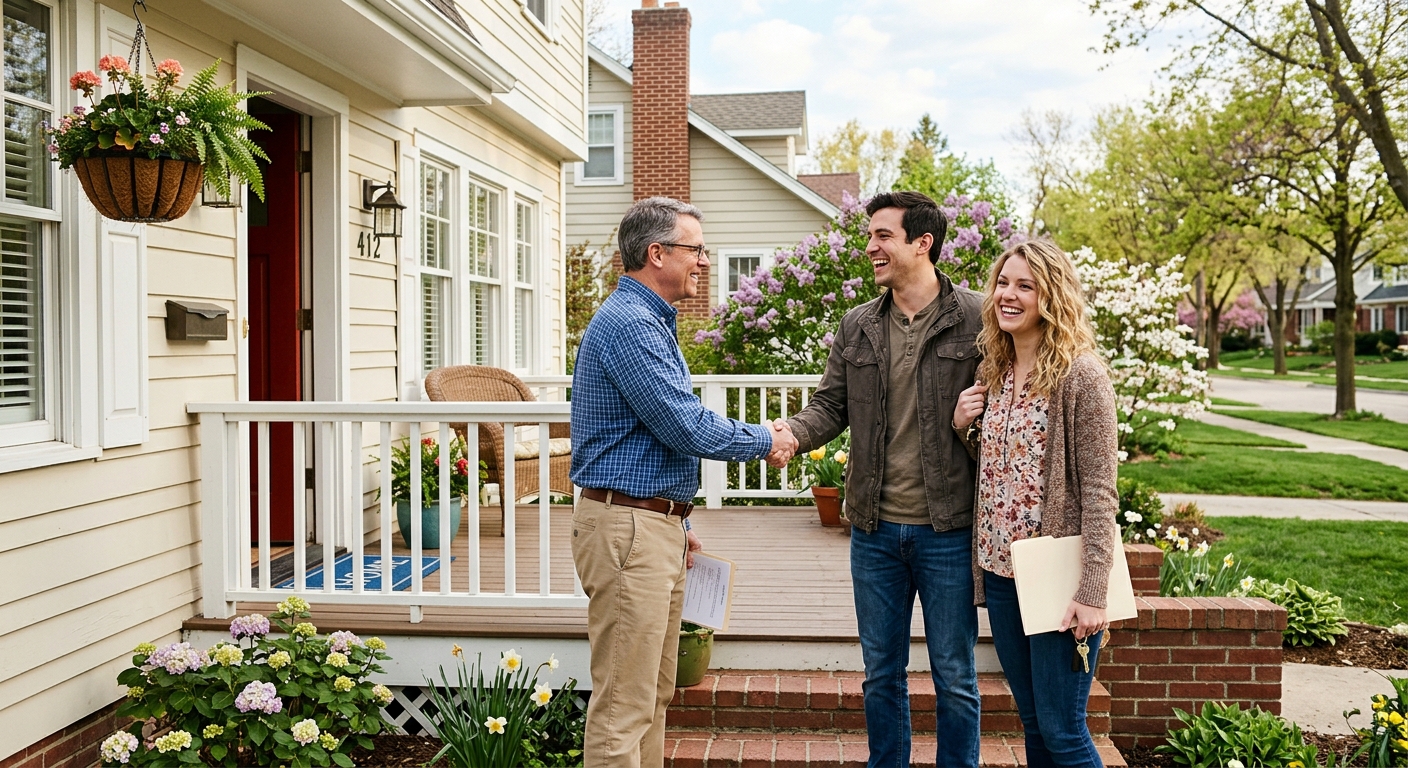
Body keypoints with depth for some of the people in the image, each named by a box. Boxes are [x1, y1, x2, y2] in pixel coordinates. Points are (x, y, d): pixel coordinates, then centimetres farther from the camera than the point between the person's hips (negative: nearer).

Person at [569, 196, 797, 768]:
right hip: (627, 527, -11)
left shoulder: (649, 320, 18)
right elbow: (686, 427, -21)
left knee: (654, 693, 17)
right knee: (623, 704, -4)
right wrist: (764, 442, -5)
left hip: (657, 524, 11)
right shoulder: (628, 322, -16)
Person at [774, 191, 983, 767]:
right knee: (881, 672, 16)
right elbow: (830, 404, 5)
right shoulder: (857, 326, 7)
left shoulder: (977, 319, -5)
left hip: (947, 530, -4)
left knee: (954, 676, 10)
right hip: (875, 530, 4)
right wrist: (793, 433, -13)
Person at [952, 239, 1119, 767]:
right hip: (999, 569, 7)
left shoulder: (1081, 376, -12)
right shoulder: (993, 372, 8)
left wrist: (1092, 592, -19)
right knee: (1032, 721, 17)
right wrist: (962, 425, -1)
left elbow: (1098, 491, -14)